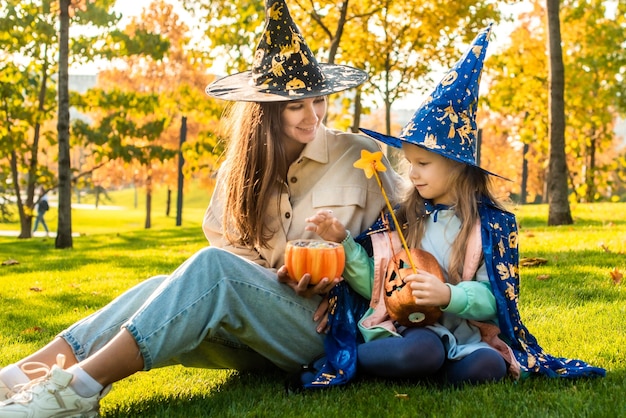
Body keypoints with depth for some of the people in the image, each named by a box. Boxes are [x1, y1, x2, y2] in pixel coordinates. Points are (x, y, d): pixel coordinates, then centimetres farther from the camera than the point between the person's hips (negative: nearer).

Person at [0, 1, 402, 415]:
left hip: (328, 329, -4)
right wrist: (277, 278, -13)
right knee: (162, 290, -26)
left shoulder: (360, 156, -2)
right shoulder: (243, 168, 8)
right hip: (260, 328, 4)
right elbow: (229, 243, 7)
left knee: (213, 266, -31)